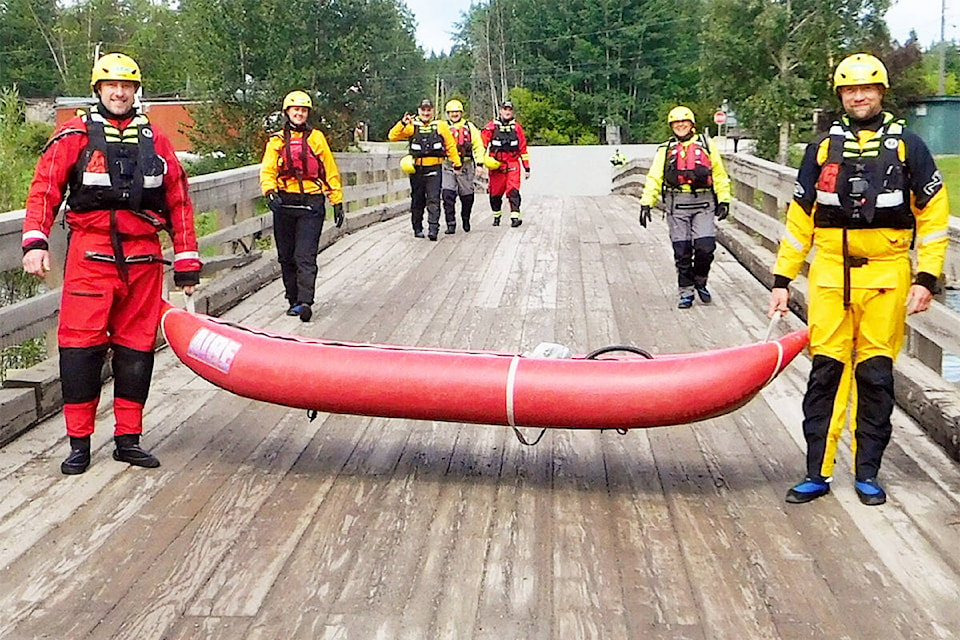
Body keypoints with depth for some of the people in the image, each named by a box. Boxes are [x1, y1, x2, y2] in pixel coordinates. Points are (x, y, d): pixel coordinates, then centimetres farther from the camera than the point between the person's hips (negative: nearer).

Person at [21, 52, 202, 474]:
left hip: (143, 258, 3)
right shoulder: (74, 135, 6)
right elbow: (44, 189, 0)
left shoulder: (155, 140, 13)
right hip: (90, 254, -2)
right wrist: (35, 241, -14)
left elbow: (178, 202, 13)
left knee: (136, 348, 6)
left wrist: (187, 262, 10)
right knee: (81, 345, -4)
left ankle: (128, 439, 16)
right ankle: (79, 442, 6)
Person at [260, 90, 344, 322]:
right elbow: (267, 170, 0)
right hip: (284, 203, 3)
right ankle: (294, 300, 19)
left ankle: (305, 302, -18)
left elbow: (331, 171, 10)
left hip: (312, 203, -2)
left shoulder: (317, 138, 8)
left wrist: (337, 202, 7)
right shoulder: (277, 141, 10)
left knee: (305, 256, -12)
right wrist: (270, 191, -20)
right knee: (286, 256, 8)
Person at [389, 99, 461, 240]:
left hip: (434, 169, -1)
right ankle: (417, 228, 21)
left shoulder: (441, 126, 5)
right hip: (416, 168, 2)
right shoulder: (412, 126, 5)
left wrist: (456, 163, 8)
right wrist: (402, 123, -16)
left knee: (433, 200, -9)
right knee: (417, 200, 10)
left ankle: (433, 229, -13)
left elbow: (451, 145, 10)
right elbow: (392, 137, -3)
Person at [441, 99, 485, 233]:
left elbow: (478, 145, 7)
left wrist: (480, 164, -2)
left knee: (467, 196, 8)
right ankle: (451, 224, -8)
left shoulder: (469, 127, 7)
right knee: (447, 195, -12)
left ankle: (466, 219, 32)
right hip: (448, 166, -1)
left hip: (466, 166, 1)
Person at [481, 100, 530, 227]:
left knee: (513, 191, -14)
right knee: (495, 193, 6)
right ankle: (496, 216, 25)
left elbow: (523, 148, 13)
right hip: (496, 165, 0)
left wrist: (527, 168, 11)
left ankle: (515, 217, -19)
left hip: (512, 165, 0)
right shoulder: (492, 126, 4)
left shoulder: (516, 127, 10)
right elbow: (482, 142, -3)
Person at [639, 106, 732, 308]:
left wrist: (724, 200, 2)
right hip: (677, 205, 1)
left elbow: (720, 175, 11)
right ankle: (686, 292, 12)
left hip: (703, 203, -1)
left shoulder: (706, 145, 11)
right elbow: (654, 178, 7)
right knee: (682, 252, 0)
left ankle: (700, 282, 15)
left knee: (705, 247, -11)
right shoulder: (666, 150, 12)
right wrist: (646, 203, -3)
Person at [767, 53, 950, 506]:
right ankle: (818, 473, 8)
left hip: (885, 276, -1)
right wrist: (782, 280, 6)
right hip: (829, 274, 1)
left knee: (875, 374, 4)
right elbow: (799, 217, 11)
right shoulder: (823, 147, 9)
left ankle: (867, 473, 15)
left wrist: (926, 278, -5)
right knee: (825, 371, 0)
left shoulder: (906, 146, 4)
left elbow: (933, 214, 4)